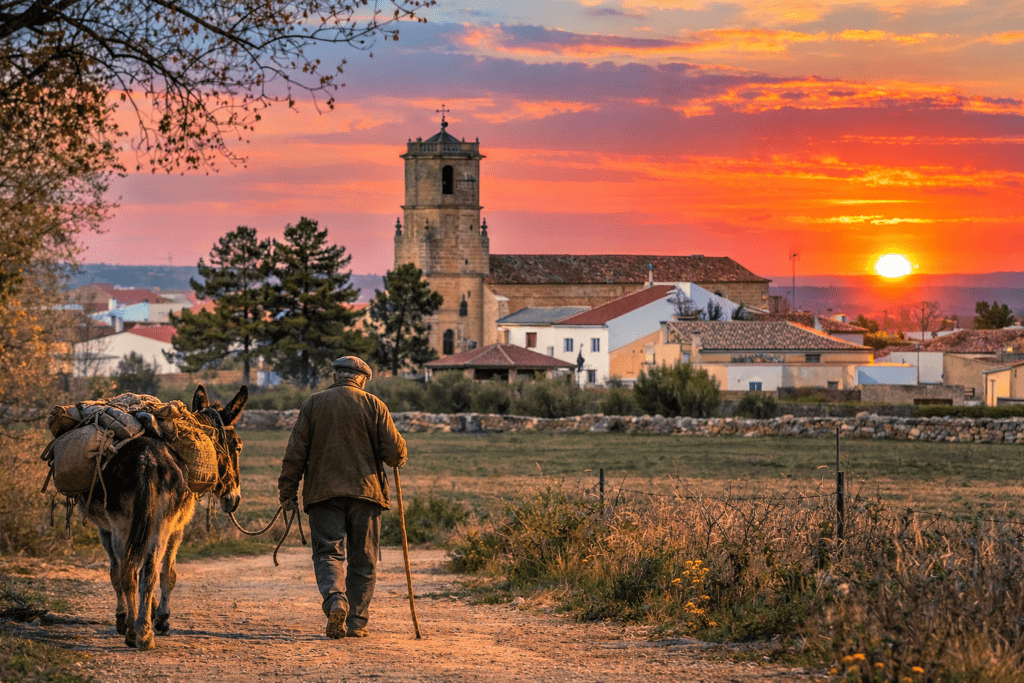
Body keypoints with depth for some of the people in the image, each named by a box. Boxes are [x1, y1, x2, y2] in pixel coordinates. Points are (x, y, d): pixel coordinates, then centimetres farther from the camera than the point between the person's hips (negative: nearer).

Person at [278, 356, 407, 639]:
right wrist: (399, 458, 22)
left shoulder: (313, 403, 5)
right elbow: (394, 450, -2)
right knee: (363, 560, 8)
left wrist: (288, 491, 7)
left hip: (323, 491, 0)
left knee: (328, 552, -1)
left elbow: (296, 451, 2)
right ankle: (356, 622, 7)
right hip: (365, 491, 0)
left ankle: (335, 600, -27)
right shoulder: (373, 405, 2)